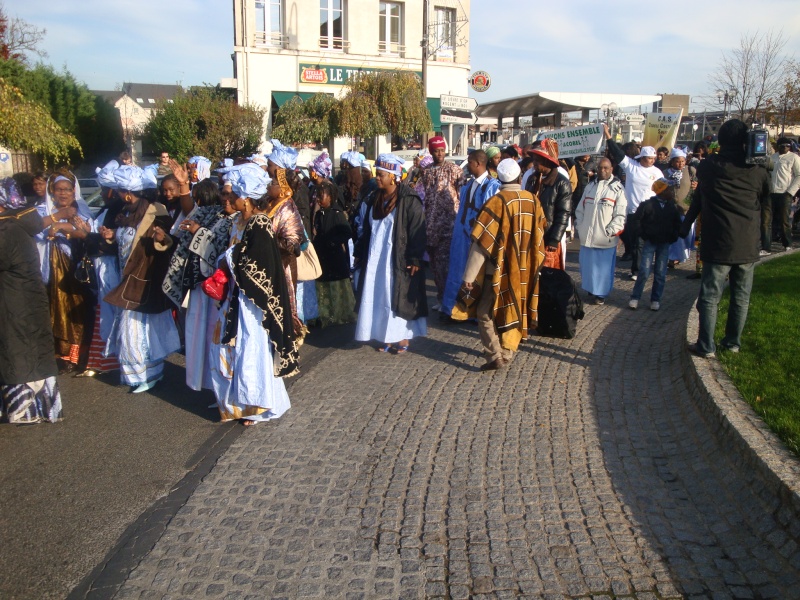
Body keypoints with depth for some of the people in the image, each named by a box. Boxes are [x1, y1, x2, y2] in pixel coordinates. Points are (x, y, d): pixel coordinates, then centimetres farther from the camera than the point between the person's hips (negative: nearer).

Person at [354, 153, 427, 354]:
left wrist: (415, 259, -18)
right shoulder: (375, 199, 11)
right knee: (378, 298, 9)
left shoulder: (409, 200, -12)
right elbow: (367, 229, 17)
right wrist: (360, 253, 16)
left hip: (398, 261, -7)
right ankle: (386, 337, 20)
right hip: (375, 260, 7)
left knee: (399, 298, 1)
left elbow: (417, 232, -14)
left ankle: (403, 338, 13)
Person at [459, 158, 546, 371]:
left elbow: (482, 242, -19)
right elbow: (539, 238, 7)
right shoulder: (533, 201, -2)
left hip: (498, 270, -5)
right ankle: (507, 352, 27)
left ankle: (495, 356, 0)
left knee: (486, 313, 7)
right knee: (514, 309, 19)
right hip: (523, 271, 5)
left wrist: (469, 276, -15)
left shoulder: (497, 202, -17)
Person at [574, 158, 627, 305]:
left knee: (603, 267, 2)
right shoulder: (589, 187, 14)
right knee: (587, 265, 11)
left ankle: (600, 293, 14)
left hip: (605, 237, -5)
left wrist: (611, 231, -14)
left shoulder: (618, 188, -4)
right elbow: (580, 210, 16)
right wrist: (578, 227, 7)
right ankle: (590, 290, 26)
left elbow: (620, 214, -8)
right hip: (587, 235, 5)